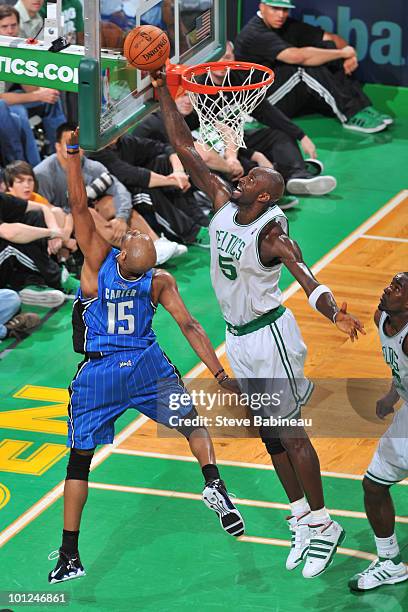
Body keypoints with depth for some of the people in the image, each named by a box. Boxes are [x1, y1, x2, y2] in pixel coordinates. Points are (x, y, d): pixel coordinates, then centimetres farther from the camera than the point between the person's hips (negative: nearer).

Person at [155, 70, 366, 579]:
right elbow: (185, 149, 0)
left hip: (268, 336, -8)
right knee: (269, 435, 13)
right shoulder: (223, 206, -2)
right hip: (238, 340, 8)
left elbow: (309, 283, -37)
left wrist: (333, 313, -58)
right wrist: (163, 92, -5)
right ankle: (302, 523, 22)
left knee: (289, 433, -2)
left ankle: (323, 525, 9)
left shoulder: (272, 236, -22)